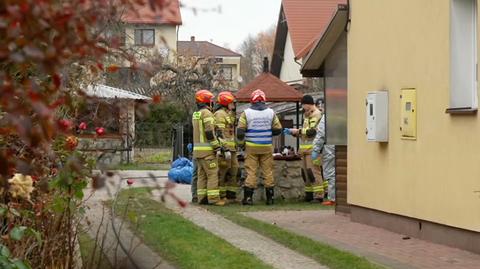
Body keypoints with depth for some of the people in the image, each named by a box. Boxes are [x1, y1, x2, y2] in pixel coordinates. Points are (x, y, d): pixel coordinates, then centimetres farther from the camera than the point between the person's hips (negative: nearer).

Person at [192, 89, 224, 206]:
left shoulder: (195, 114, 16)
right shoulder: (206, 113, -12)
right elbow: (209, 132, -19)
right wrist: (217, 146, -14)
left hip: (197, 148, 9)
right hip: (207, 149, -9)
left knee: (201, 174, 11)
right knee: (212, 174, -7)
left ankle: (202, 197, 10)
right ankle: (213, 198, -10)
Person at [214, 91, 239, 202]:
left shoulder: (229, 114, 21)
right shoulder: (220, 114, -11)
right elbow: (220, 134, -18)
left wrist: (234, 148, 24)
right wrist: (226, 149, -24)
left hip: (231, 148, 10)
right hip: (224, 148, -10)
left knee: (233, 172, 10)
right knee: (222, 173, -6)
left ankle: (231, 196, 15)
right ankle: (220, 196, -2)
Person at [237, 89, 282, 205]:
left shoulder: (246, 113, -4)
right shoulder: (271, 113, 1)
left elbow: (240, 130, -4)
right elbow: (278, 129, 3)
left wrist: (241, 143, 11)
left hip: (251, 147, -1)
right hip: (267, 147, 1)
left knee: (251, 171, 2)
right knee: (268, 171, 7)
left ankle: (248, 197, -1)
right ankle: (270, 197, 10)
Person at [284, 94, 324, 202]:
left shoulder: (316, 115, -9)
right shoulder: (307, 115, 23)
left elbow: (312, 131, -19)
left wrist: (298, 131, -12)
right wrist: (293, 132, 13)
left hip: (312, 148, -10)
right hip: (305, 149, 10)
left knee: (313, 171, -12)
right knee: (305, 172, 11)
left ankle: (318, 196, -12)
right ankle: (309, 194, 17)